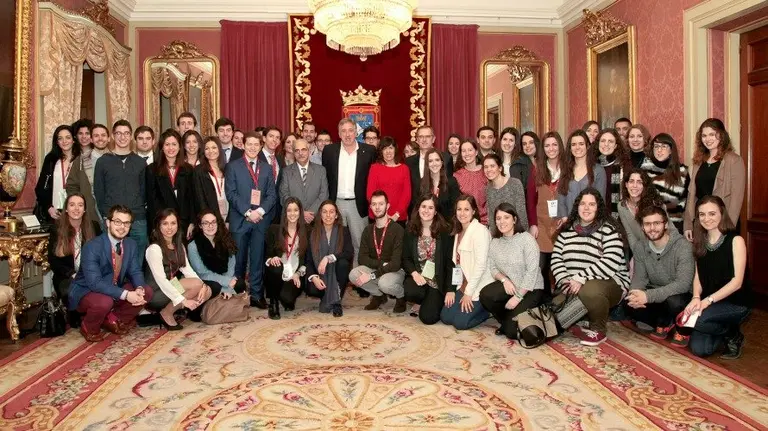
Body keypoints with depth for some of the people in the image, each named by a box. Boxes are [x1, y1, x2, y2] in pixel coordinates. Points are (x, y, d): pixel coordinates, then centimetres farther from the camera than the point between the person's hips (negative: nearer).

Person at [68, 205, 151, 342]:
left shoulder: (131, 244, -4)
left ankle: (112, 319, 7)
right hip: (86, 292, -6)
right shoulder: (91, 247, -24)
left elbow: (136, 272, -2)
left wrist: (139, 289, -25)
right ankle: (89, 328, -3)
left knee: (147, 292, -13)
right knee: (104, 302, -37)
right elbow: (95, 283, -31)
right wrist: (125, 294, -38)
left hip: (114, 291, 6)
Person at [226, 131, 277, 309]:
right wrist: (247, 212, -13)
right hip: (239, 219, -2)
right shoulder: (233, 166, 5)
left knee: (258, 259, 4)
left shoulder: (267, 168, 13)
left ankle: (256, 295, 11)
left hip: (261, 219, 2)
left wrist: (260, 211, -10)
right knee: (239, 259, 4)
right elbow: (231, 193, -4)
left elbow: (272, 195, 7)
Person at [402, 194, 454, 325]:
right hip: (417, 276, 2)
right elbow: (406, 258, 3)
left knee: (428, 317, -16)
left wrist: (450, 290, -13)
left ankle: (435, 302, 20)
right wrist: (414, 273, -17)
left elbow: (450, 262, -9)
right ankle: (426, 301, 6)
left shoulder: (444, 232, -8)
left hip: (437, 281, -2)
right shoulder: (410, 231, 2)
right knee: (411, 292, -32)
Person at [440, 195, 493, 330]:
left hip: (479, 288, -8)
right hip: (463, 286, 8)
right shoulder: (458, 232, 11)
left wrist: (468, 293, -18)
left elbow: (481, 264, -20)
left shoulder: (480, 231, -16)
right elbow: (456, 262, 8)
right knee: (445, 317, 1)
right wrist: (451, 289, 1)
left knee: (460, 322, -13)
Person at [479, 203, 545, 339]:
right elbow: (492, 268, 2)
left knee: (512, 331, -19)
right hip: (509, 285, 5)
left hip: (530, 289, -5)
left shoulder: (527, 239, -16)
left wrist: (518, 297, -22)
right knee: (485, 295, -24)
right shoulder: (495, 242, 3)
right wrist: (504, 279, -19)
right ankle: (507, 321, 3)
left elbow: (532, 271, -20)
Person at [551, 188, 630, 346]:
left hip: (608, 282, -5)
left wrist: (581, 279, -26)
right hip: (572, 286, 5)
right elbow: (556, 258, 4)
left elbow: (610, 262, -20)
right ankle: (578, 325, 12)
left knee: (589, 291, -36)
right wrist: (564, 280, -14)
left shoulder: (609, 230, -7)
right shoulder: (567, 229, 9)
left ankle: (599, 330, -9)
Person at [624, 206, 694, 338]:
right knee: (629, 304, -22)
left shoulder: (683, 246, -23)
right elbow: (639, 277, -4)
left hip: (679, 295, -4)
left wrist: (648, 296, -41)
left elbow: (683, 283, -31)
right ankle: (665, 322, 5)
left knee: (674, 302, -38)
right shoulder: (639, 247, -5)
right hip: (654, 294, 5)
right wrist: (635, 293, -29)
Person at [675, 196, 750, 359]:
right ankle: (723, 331, 19)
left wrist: (708, 301, -25)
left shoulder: (735, 240, -11)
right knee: (699, 349, -12)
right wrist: (696, 298, -16)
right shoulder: (700, 242, 6)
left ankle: (733, 334, -1)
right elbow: (698, 275, 4)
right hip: (708, 303, 5)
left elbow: (737, 281, -16)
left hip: (736, 303, -4)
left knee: (696, 320, -32)